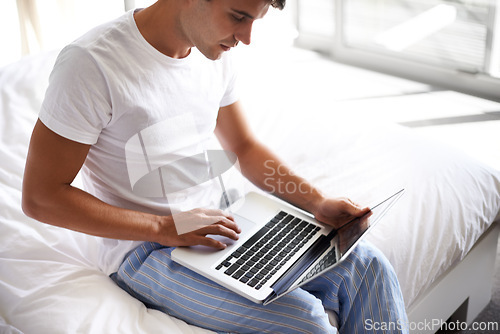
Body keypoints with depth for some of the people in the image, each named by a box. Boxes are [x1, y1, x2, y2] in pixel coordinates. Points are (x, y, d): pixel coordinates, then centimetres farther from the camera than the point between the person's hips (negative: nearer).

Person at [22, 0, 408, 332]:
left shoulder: (215, 56, 1)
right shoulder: (92, 63, -20)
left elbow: (245, 148, 14)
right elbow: (40, 197, -17)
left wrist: (318, 202, -1)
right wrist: (166, 227, -21)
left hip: (215, 221, 7)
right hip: (146, 248, -6)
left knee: (366, 266, -7)